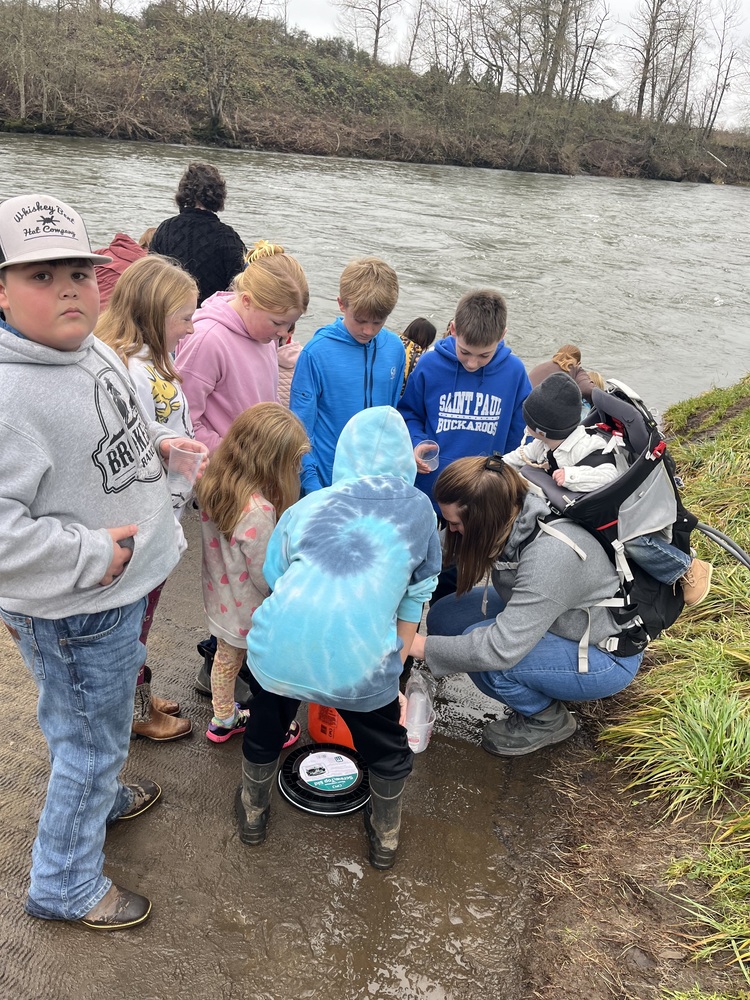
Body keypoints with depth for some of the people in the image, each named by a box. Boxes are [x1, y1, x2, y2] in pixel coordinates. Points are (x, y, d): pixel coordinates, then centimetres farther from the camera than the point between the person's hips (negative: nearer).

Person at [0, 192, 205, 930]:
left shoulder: (96, 353, 2)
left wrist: (154, 445, 3)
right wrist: (91, 556, -27)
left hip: (115, 589, 9)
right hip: (71, 612, -8)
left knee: (95, 729, 31)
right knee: (92, 739, 11)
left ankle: (96, 799, 59)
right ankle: (64, 886, 36)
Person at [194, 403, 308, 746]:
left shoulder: (212, 484, -13)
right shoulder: (258, 512, -37)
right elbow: (267, 578, -27)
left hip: (220, 600, 7)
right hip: (253, 613, -7)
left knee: (226, 657, 28)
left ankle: (223, 720, 49)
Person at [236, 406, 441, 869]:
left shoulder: (306, 506, 18)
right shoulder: (419, 510, 15)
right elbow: (412, 605, 17)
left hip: (279, 650, 2)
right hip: (358, 663, -2)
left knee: (266, 730, 35)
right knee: (388, 750, 30)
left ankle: (253, 814, 57)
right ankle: (386, 839, 51)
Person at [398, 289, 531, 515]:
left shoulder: (514, 371, -9)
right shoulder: (429, 365, -12)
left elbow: (520, 435, 1)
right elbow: (409, 414, 3)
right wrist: (416, 444, -16)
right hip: (431, 492, 0)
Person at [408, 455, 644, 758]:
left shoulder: (551, 554, -37)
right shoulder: (509, 513, -15)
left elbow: (501, 648, -37)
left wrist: (424, 647, -27)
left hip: (606, 656, -8)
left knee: (483, 655, -29)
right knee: (445, 616, -6)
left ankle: (548, 720, 1)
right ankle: (538, 697, 10)